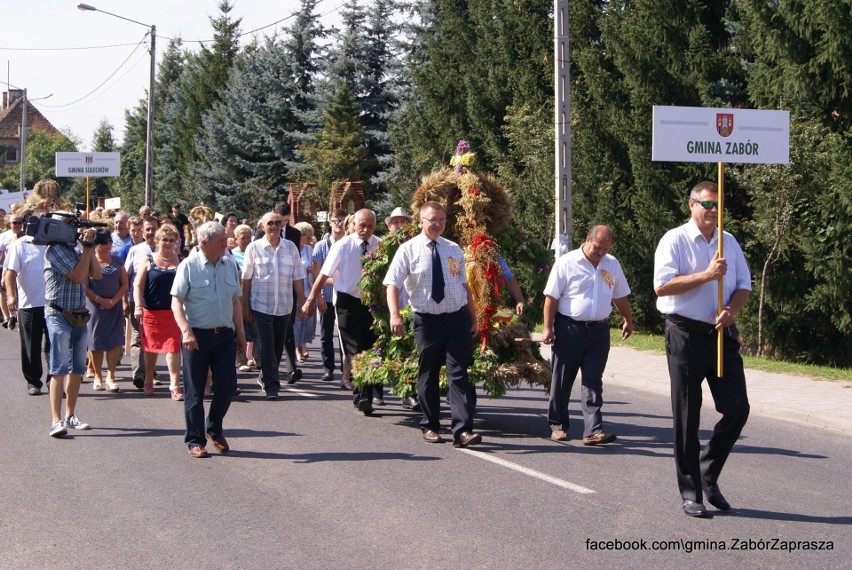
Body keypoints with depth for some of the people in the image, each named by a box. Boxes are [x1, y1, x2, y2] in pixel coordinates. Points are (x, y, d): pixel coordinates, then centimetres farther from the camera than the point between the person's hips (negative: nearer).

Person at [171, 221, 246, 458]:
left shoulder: (230, 264, 9)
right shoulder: (189, 266, -6)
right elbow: (176, 301, -10)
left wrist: (240, 331, 13)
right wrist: (186, 331, -22)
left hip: (224, 335, 4)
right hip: (197, 336, -4)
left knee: (227, 385, 1)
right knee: (194, 391, 1)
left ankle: (214, 429, 25)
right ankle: (195, 441, 11)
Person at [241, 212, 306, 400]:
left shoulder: (290, 247, 5)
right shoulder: (254, 248, -1)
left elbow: (298, 277, 9)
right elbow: (246, 279, 2)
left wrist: (302, 304, 6)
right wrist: (245, 306, 0)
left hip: (284, 306, 3)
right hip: (261, 305, -3)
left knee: (278, 346, 12)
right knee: (267, 346, -6)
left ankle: (266, 377, 32)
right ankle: (271, 386, -5)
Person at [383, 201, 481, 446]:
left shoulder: (454, 249, 9)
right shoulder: (409, 250, -3)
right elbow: (393, 284, -10)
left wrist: (473, 318, 12)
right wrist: (394, 315, -25)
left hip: (458, 319, 2)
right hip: (427, 321, -2)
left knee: (459, 375, -5)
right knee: (428, 376, 10)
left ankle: (462, 430, -10)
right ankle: (430, 426, 24)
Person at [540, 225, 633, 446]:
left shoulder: (612, 265, 9)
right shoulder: (566, 263, -7)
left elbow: (620, 296, 22)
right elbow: (551, 297, -6)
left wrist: (628, 320, 27)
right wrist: (547, 328, -9)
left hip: (599, 330, 3)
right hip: (569, 328, -3)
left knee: (593, 382, -2)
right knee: (562, 381, 6)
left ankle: (593, 430, -7)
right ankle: (557, 426, 18)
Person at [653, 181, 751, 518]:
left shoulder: (729, 243, 13)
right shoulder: (675, 240, -4)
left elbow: (744, 285, 14)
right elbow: (662, 286, -14)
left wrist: (731, 310, -7)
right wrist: (707, 275, -19)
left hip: (722, 334, 5)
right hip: (686, 335, -5)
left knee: (737, 408, 0)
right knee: (687, 417, 2)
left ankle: (708, 474, 20)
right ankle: (690, 493, 9)